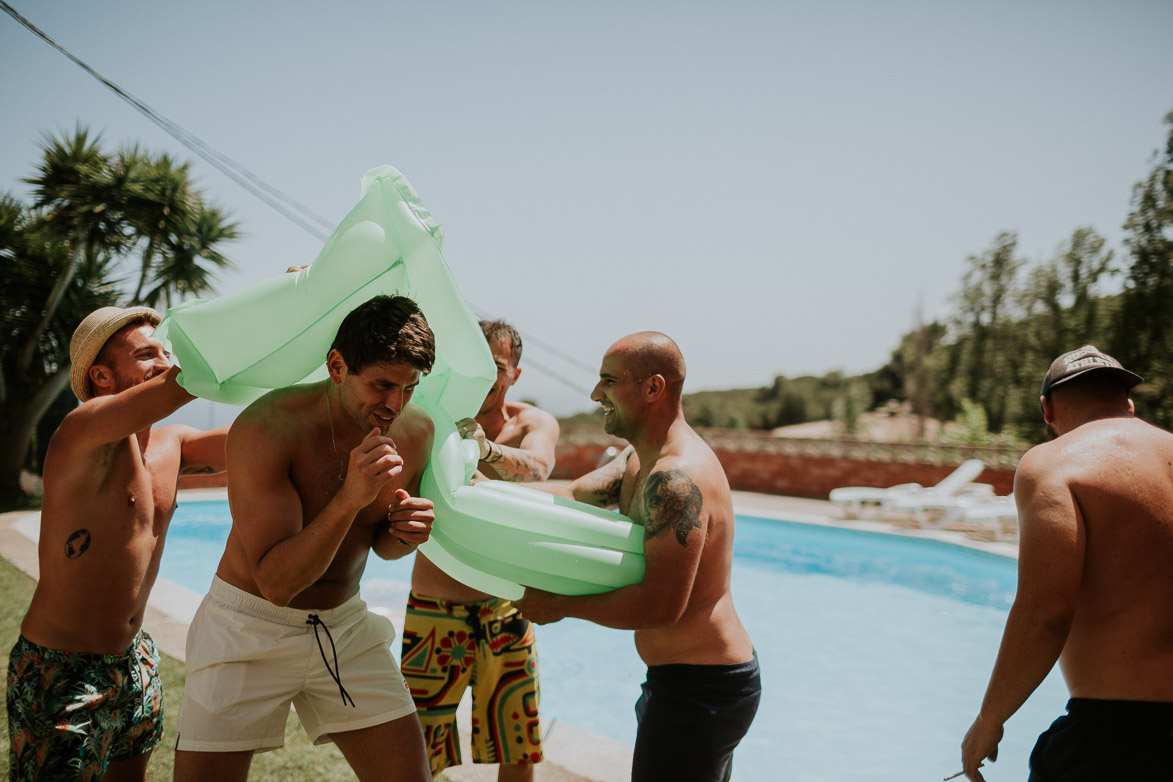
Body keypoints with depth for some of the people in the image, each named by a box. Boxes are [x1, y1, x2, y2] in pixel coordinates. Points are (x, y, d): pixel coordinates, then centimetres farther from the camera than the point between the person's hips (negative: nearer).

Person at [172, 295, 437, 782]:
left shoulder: (416, 431, -8)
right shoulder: (266, 428, -24)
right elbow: (276, 582, -25)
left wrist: (405, 533, -16)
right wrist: (348, 499, -39)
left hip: (345, 625, 4)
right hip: (249, 627, -4)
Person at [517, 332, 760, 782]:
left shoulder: (675, 479, -25)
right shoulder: (639, 458, 10)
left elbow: (661, 604, -29)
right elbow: (573, 497, 6)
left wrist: (560, 606, -19)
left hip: (699, 691, -10)